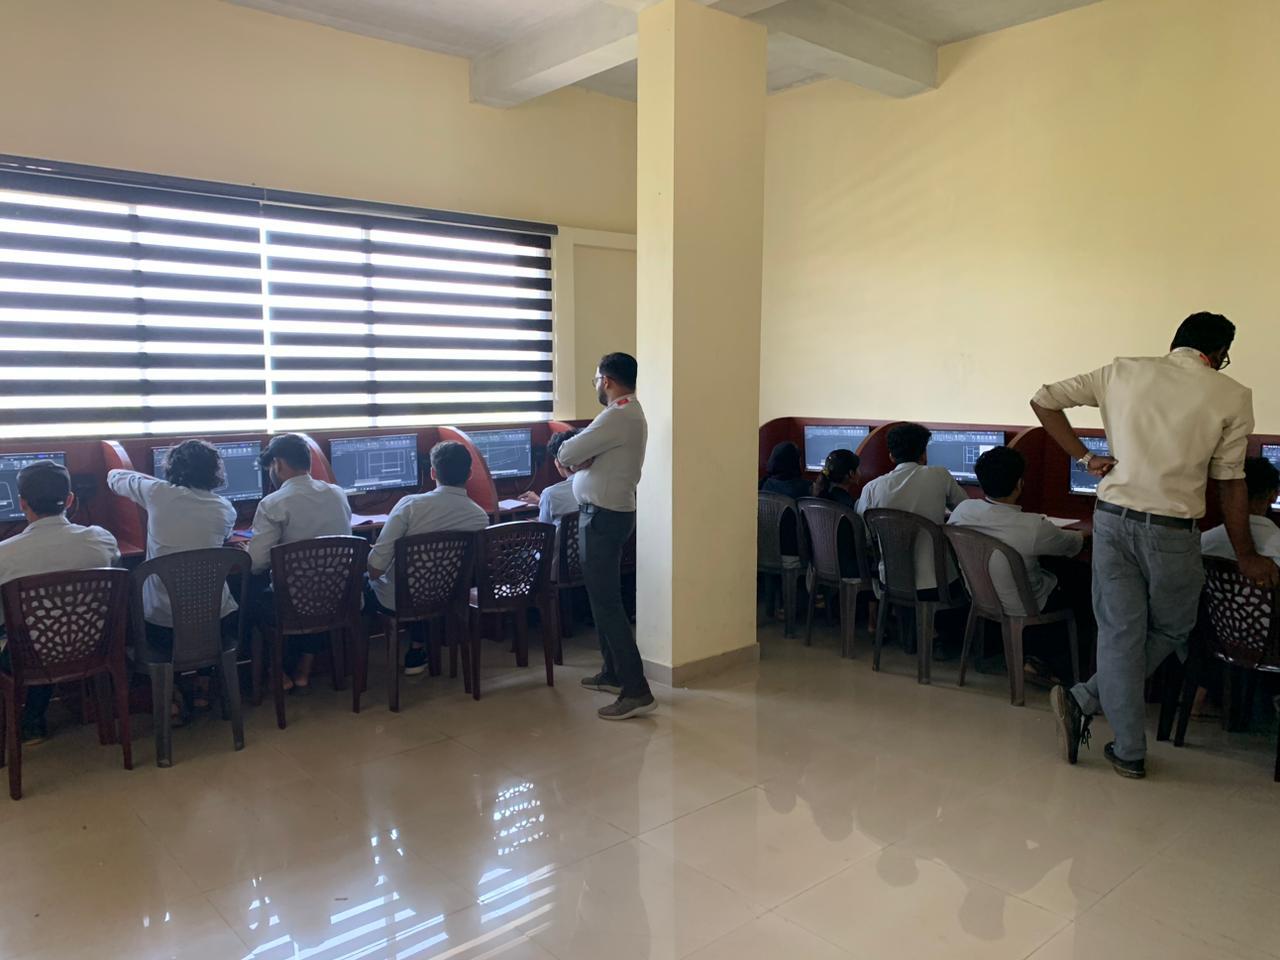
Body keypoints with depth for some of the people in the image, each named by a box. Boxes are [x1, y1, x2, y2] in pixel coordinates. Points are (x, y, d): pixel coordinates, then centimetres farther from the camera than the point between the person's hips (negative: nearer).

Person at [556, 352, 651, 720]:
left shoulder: (617, 417, -20)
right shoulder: (629, 413, 15)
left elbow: (565, 455, -18)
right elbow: (588, 457, 16)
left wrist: (574, 456, 4)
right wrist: (581, 460, -6)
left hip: (603, 516, -11)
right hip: (608, 513, 11)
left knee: (606, 601, -9)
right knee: (602, 597, 18)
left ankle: (637, 691, -7)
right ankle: (614, 673, 28)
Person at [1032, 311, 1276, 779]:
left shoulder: (1123, 371, 7)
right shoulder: (1232, 396, 0)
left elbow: (1043, 400, 7)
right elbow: (1230, 482, 2)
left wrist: (1084, 457, 8)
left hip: (1112, 518, 3)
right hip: (1172, 530, -2)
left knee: (1120, 631, 8)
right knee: (1170, 631, 18)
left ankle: (1129, 753, 9)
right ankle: (1085, 700, 10)